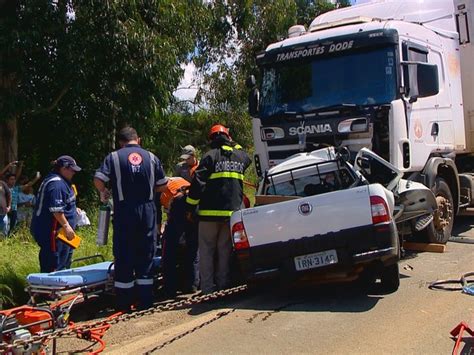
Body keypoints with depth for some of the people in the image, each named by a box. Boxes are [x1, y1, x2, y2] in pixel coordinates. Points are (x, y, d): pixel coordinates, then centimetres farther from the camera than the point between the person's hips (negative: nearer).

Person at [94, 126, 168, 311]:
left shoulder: (114, 157, 0)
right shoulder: (151, 157, 6)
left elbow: (98, 179, -11)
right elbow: (163, 185, 7)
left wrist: (103, 192, 8)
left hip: (124, 211, -2)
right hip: (147, 210, 2)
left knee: (123, 256, 5)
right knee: (146, 255, 10)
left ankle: (124, 305, 10)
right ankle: (145, 302, 14)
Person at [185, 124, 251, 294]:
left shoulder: (211, 156, -6)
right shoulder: (241, 156, 8)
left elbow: (198, 182, -12)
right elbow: (246, 160, 35)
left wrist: (190, 206, -7)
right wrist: (234, 145, 35)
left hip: (210, 211, -4)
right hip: (232, 210, 4)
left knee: (206, 250, 4)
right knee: (225, 251, 11)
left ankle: (208, 288, 2)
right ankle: (223, 285, 12)